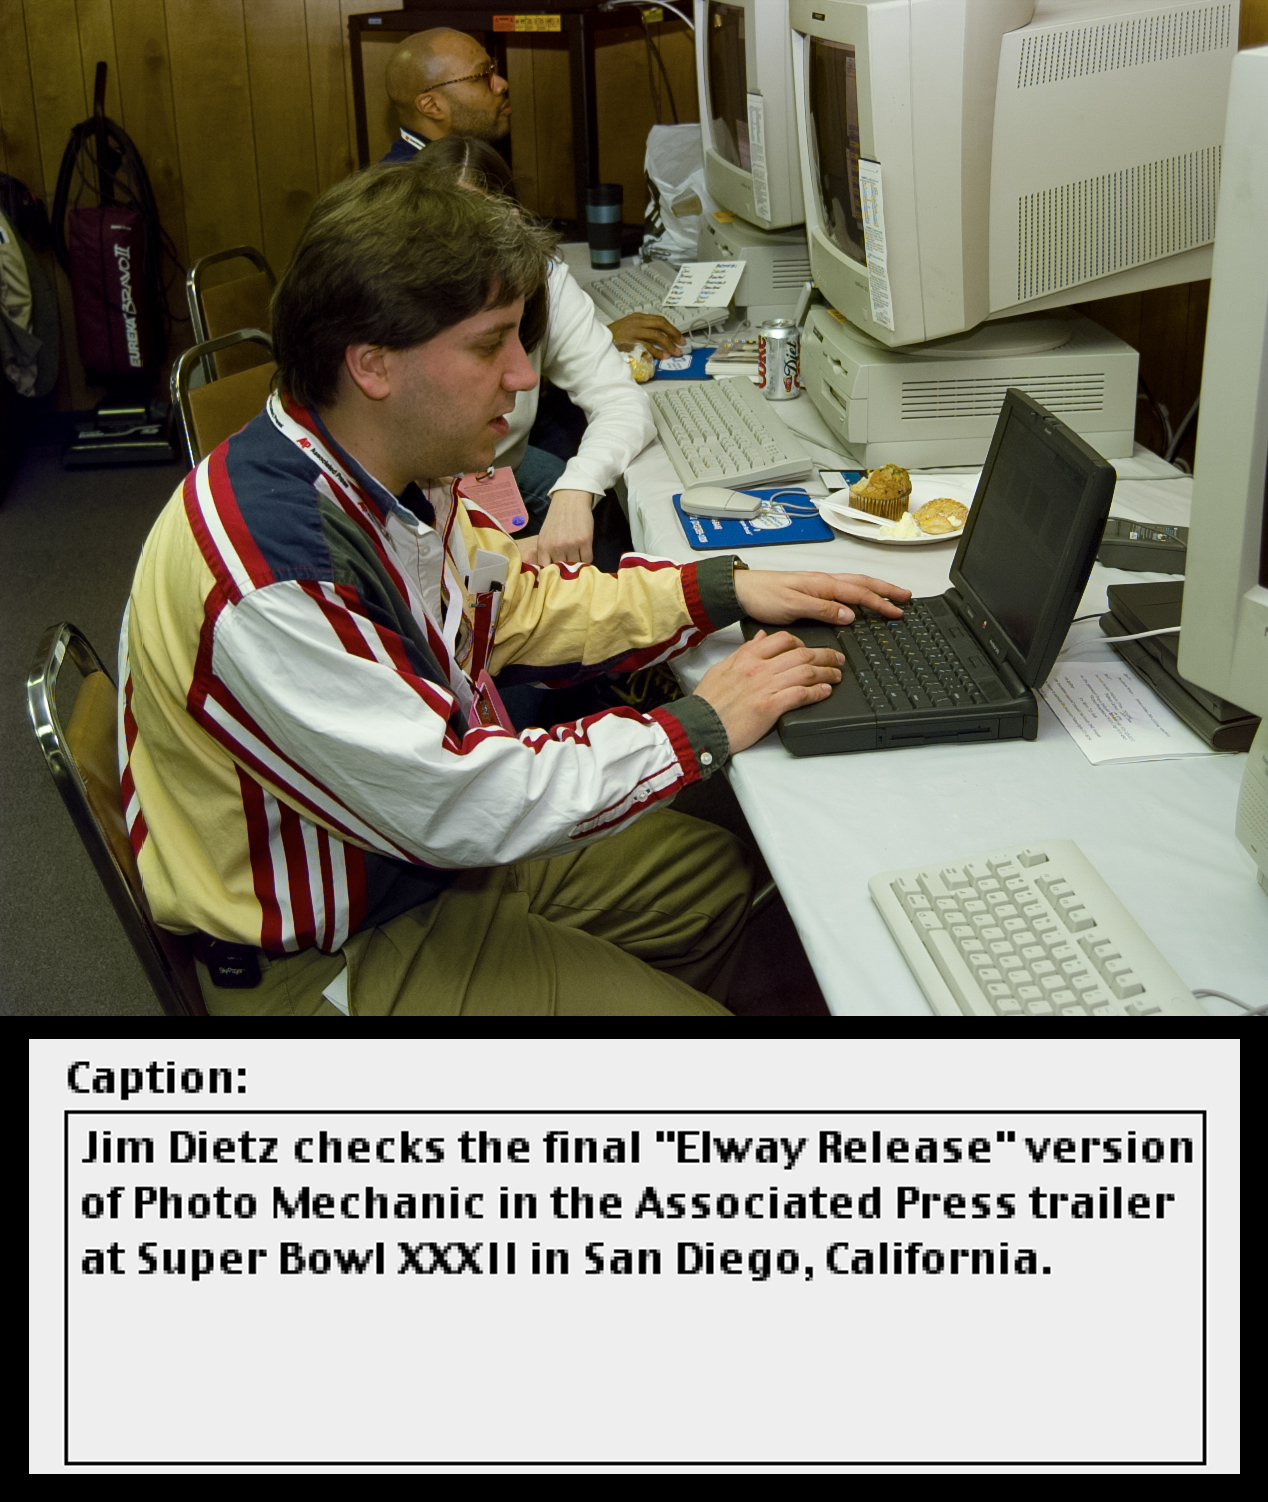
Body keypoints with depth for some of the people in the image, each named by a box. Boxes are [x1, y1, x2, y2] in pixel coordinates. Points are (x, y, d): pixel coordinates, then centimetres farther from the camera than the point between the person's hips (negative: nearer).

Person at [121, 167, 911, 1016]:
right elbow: (456, 807, -31)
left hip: (435, 848, 9)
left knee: (721, 875, 18)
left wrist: (726, 592, 3)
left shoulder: (392, 470, -7)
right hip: (327, 955, -9)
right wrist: (700, 730, -21)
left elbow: (515, 602, 11)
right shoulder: (269, 586, -35)